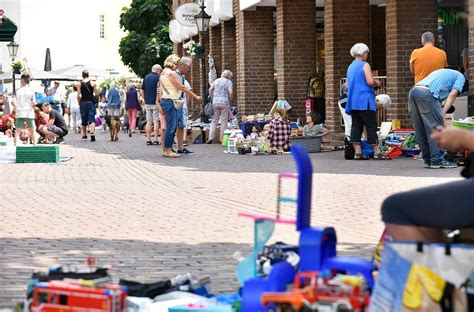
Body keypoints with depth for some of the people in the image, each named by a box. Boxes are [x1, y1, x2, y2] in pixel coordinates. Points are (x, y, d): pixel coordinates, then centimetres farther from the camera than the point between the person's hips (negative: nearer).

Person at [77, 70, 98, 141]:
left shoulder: (80, 84, -2)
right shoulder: (92, 83, -3)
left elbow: (78, 95, -6)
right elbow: (96, 94, -3)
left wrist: (79, 103, 8)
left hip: (83, 103, 1)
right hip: (91, 102, -1)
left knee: (84, 120, 13)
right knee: (92, 119, -3)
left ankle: (84, 135, 22)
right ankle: (92, 132, -24)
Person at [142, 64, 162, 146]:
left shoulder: (146, 77, 12)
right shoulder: (158, 77, -7)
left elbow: (142, 91, 13)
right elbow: (159, 89, -15)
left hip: (147, 102, 6)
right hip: (155, 102, -5)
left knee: (148, 121, 8)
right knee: (156, 121, -2)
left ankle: (148, 140, 6)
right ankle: (156, 140, -4)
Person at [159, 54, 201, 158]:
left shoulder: (163, 73, 16)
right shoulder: (171, 73, -14)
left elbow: (161, 91, 18)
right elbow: (182, 87, -13)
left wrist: (160, 105, 21)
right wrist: (195, 96, -6)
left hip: (165, 100, 10)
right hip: (170, 101, -10)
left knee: (172, 126, 12)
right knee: (171, 126, -9)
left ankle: (167, 149, 13)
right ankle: (167, 150, -9)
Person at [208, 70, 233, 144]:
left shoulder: (216, 81, 13)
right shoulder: (229, 82, 2)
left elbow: (210, 89, 6)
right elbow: (230, 92, -9)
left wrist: (212, 98, 14)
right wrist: (230, 100, 5)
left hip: (215, 102, 4)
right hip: (224, 102, -3)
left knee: (214, 120, 6)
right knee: (224, 121, 2)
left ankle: (211, 137, -4)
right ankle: (222, 139, 2)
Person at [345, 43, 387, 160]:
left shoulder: (350, 67, 19)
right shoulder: (364, 65, -5)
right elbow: (370, 81, -17)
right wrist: (377, 83, 5)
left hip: (352, 101, 7)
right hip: (364, 101, -7)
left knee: (356, 126, 4)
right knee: (371, 126, -6)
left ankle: (357, 152, -1)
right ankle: (377, 152, -8)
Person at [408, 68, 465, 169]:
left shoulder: (444, 73, 40)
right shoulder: (460, 76, 20)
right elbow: (453, 94, 2)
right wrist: (443, 113, -3)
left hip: (413, 91, 8)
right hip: (427, 93, -8)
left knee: (421, 131, 11)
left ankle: (428, 160, 16)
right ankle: (437, 161, -3)